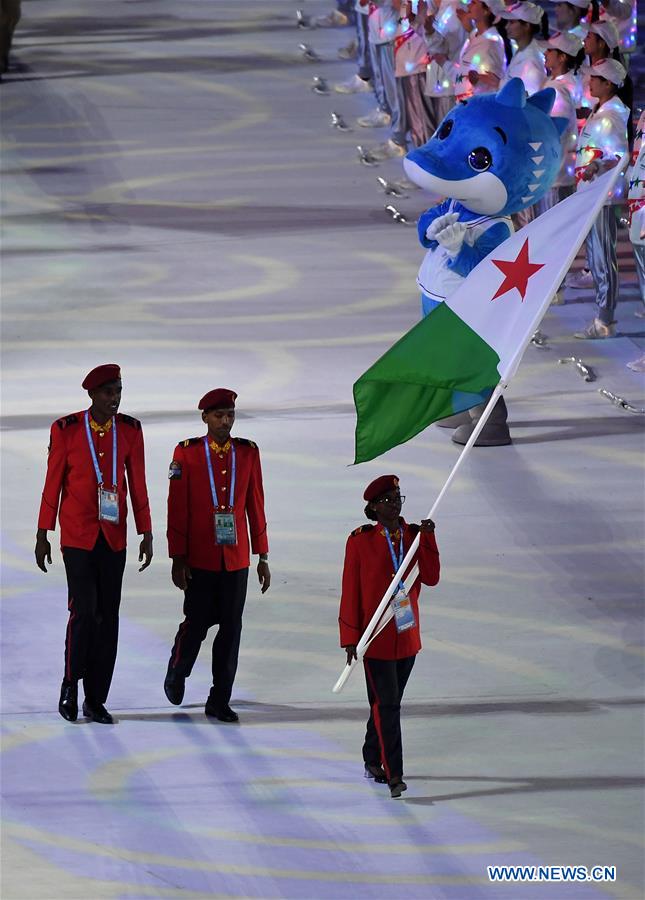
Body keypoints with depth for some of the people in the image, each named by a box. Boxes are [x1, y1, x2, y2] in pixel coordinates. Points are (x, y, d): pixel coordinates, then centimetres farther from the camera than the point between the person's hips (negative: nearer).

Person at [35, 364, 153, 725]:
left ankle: (96, 701, 11)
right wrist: (42, 536, -2)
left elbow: (138, 485, 6)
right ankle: (71, 683, 8)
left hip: (114, 535, 3)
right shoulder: (66, 430, -6)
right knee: (84, 610, -13)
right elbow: (53, 483, -2)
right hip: (77, 533, -3)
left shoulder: (130, 430, 2)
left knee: (109, 616, 3)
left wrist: (147, 535, 3)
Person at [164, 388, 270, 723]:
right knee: (196, 623, 3)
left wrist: (263, 558, 7)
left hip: (236, 558, 3)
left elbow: (256, 506, 8)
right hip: (200, 558, -3)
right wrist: (178, 559, -7)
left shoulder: (248, 453, 5)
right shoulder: (187, 453, -3)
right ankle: (177, 675, 32)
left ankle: (219, 701, 10)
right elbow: (177, 509, -4)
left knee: (231, 628, 2)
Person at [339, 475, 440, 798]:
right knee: (387, 704, -9)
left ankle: (373, 760, 30)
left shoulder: (414, 535, 5)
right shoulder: (360, 541, -7)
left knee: (389, 701, 14)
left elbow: (431, 577, -5)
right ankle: (393, 774, -12)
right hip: (376, 636, -5)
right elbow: (350, 590, -6)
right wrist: (350, 637, -7)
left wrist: (428, 540, -15)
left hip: (406, 634, 5)